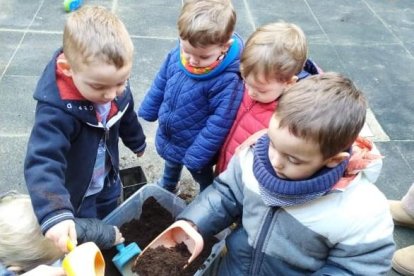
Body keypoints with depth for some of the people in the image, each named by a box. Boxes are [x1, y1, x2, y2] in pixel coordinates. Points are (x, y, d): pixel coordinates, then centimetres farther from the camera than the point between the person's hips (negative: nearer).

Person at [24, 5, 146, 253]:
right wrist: (55, 212, -64)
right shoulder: (56, 110, -41)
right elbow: (42, 161, -48)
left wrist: (137, 142, 22)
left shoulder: (117, 89, -20)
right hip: (75, 192, -6)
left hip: (108, 180, 6)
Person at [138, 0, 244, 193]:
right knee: (171, 163, 37)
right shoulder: (177, 54, -19)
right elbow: (160, 85, -2)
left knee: (204, 180, 25)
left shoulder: (227, 80, -35)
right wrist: (147, 112, 9)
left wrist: (196, 156, -23)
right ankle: (167, 188, 67)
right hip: (168, 136, 6)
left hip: (196, 146, -6)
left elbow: (218, 124, -28)